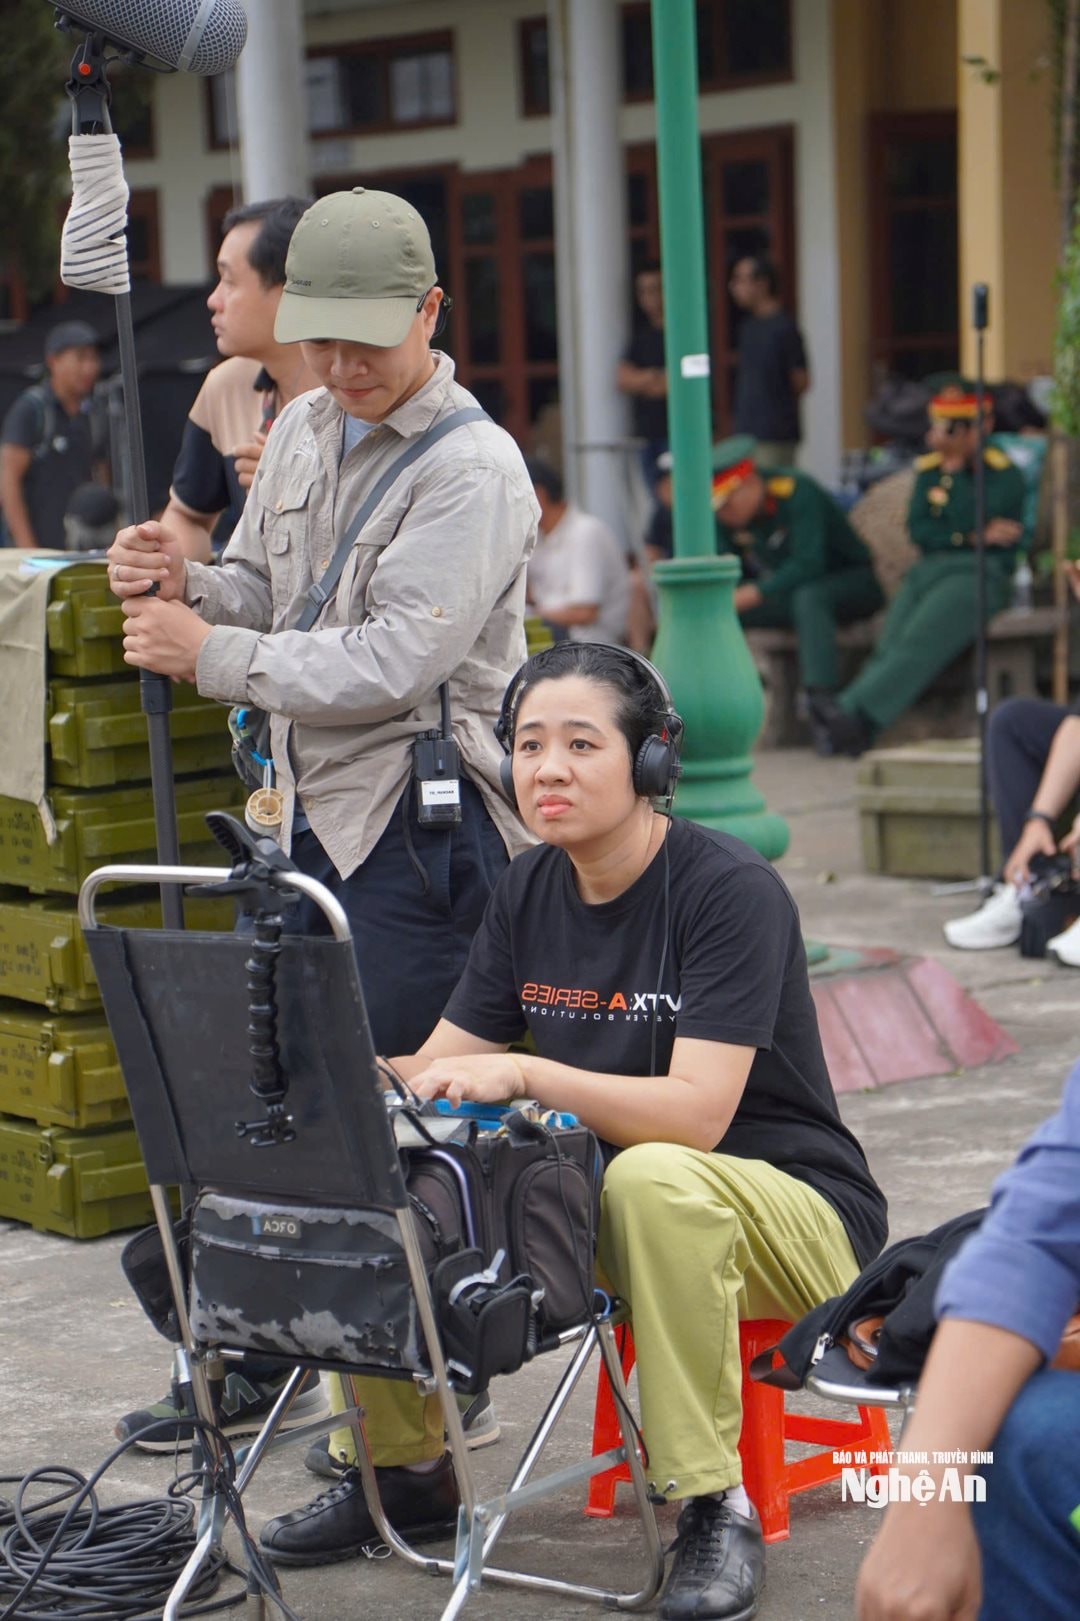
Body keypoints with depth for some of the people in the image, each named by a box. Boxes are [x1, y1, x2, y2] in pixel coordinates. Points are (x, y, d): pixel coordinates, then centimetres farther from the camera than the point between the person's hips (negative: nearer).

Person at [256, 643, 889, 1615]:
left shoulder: (731, 890, -19)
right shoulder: (529, 892, 2)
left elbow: (697, 1113, -28)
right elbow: (433, 1077, 1)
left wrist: (522, 1074, -37)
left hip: (790, 1214, -6)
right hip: (600, 1203, 7)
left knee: (653, 1178, -39)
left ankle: (714, 1507, -26)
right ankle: (406, 1465, 9)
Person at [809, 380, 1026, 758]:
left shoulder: (1003, 472, 4)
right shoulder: (929, 468, 21)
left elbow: (969, 518, -12)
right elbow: (917, 529, 9)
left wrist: (956, 470, -5)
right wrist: (974, 537, -2)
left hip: (979, 573, -5)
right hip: (927, 571, 5)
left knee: (919, 642, -30)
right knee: (889, 645, -24)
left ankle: (852, 711, -48)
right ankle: (849, 728, -46)